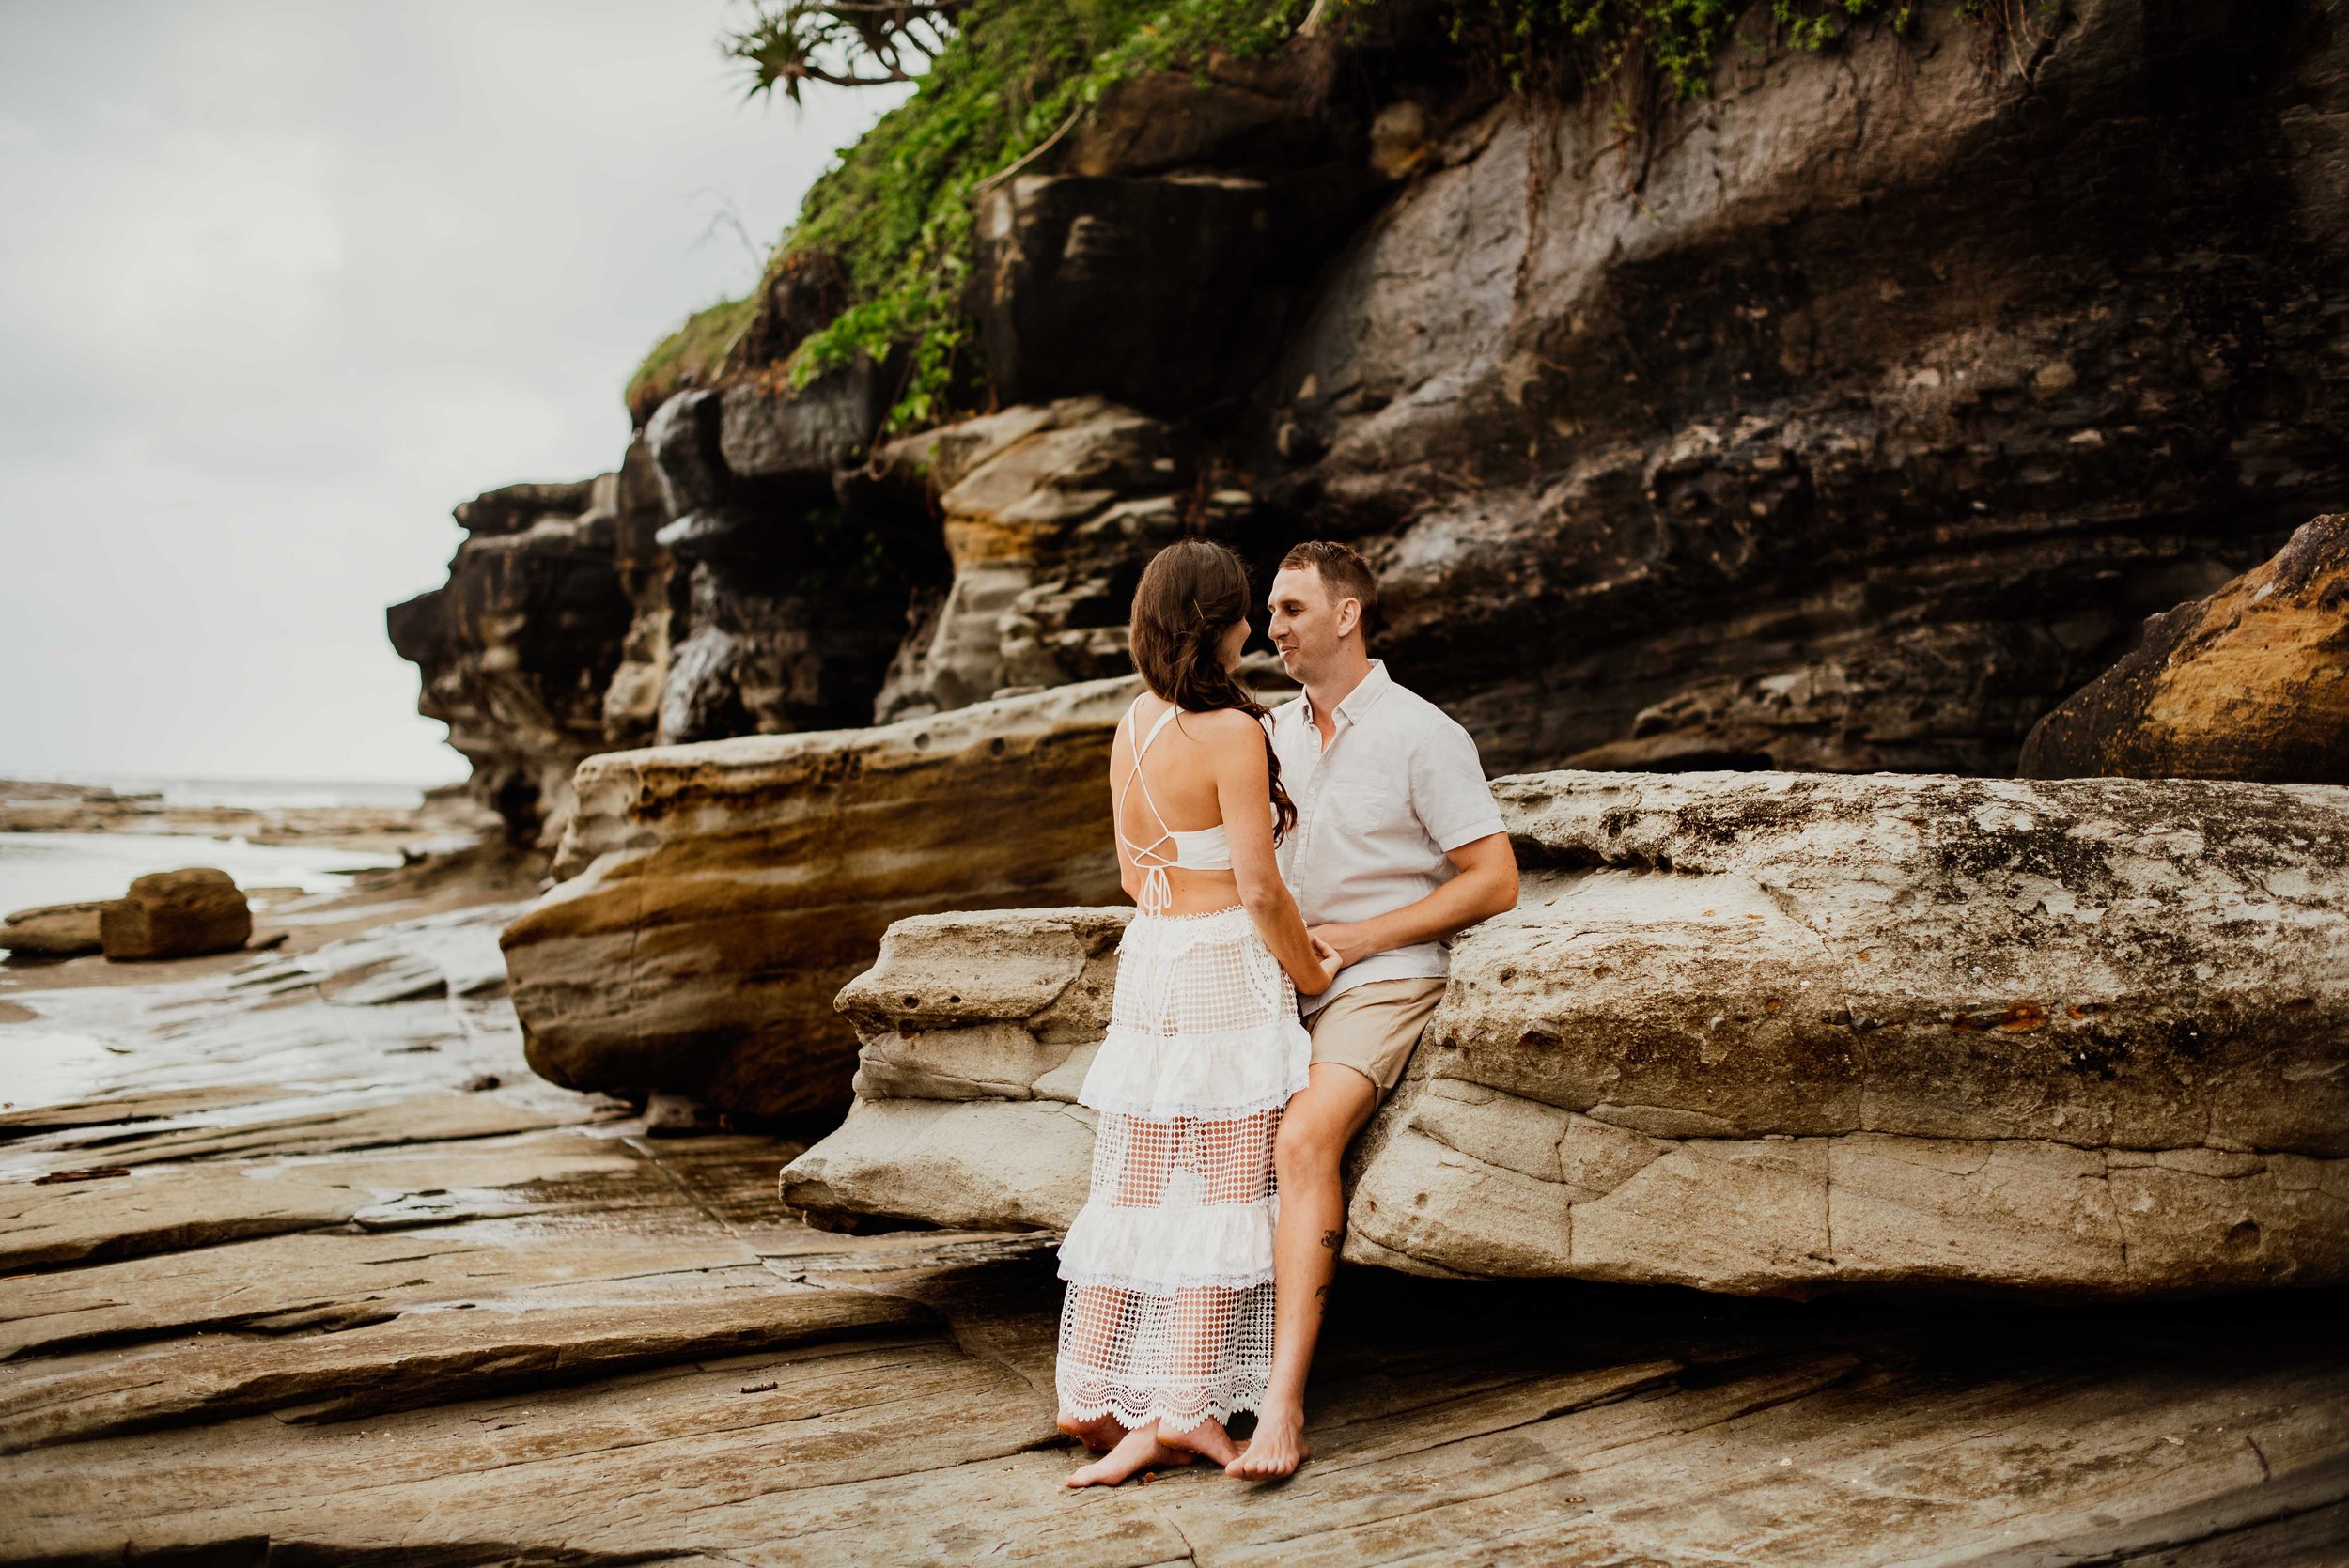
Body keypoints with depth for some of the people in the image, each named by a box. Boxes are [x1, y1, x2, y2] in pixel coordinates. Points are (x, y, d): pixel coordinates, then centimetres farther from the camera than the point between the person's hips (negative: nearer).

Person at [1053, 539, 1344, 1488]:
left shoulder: (1133, 728, 7)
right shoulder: (1232, 732, -15)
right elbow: (1259, 888, -16)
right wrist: (1310, 972, -1)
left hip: (1149, 959, 7)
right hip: (1230, 967, -7)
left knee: (1133, 1185, 11)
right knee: (1224, 1188, 1)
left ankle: (1093, 1396, 15)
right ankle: (1185, 1407, 4)